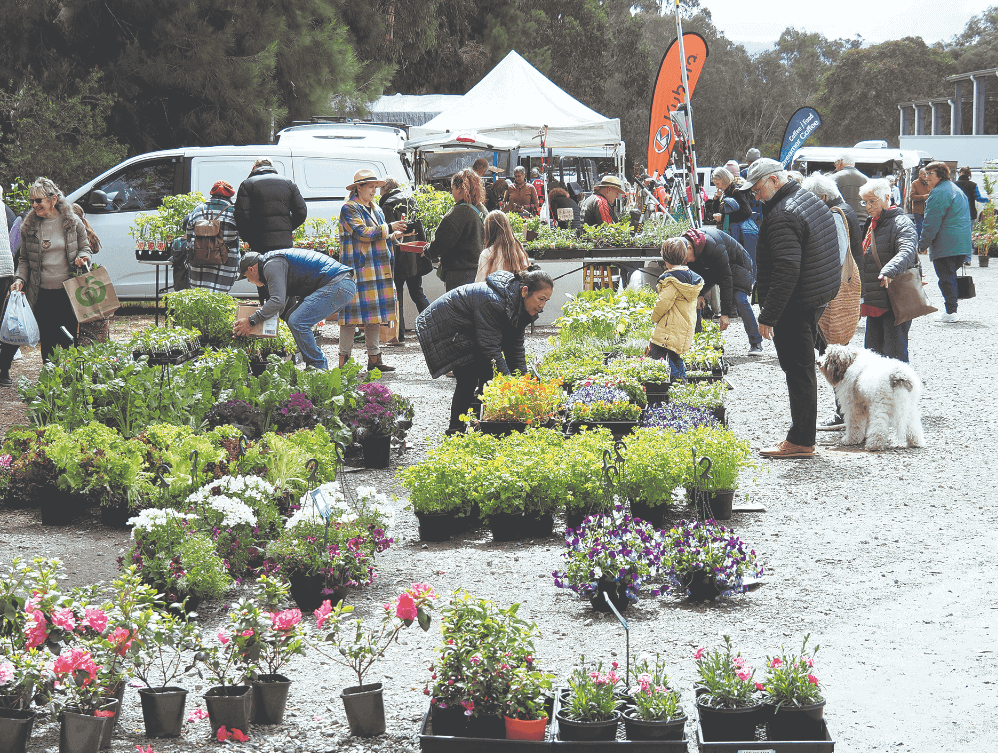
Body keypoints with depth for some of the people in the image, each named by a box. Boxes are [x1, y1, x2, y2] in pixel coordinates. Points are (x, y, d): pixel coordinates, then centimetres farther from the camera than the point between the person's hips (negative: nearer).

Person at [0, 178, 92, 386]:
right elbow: (24, 259, 10)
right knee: (47, 338, 1)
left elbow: (85, 247, 12)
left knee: (69, 338, 2)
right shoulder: (29, 226, 3)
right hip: (42, 293, 1)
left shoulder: (73, 222, 0)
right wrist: (20, 279, -5)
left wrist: (83, 257, -10)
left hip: (68, 292, 0)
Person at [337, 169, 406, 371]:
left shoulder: (376, 209, 21)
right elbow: (362, 233, -17)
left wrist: (393, 236, 6)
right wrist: (389, 228, -16)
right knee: (352, 312, -8)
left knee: (375, 315, 7)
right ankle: (344, 360, -4)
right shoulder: (349, 209, -5)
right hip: (357, 269, -8)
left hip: (378, 269, 8)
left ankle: (374, 358, 10)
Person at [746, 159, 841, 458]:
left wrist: (767, 316, -23)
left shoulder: (783, 215, -19)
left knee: (798, 372, -5)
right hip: (818, 299, 10)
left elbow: (786, 271, -26)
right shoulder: (812, 201, 13)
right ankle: (802, 436, 20)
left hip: (794, 306, -10)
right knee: (803, 369, 14)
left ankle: (801, 442, -1)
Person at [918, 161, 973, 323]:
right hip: (962, 242, 9)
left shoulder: (938, 193, -12)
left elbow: (931, 223, -16)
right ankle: (952, 309, 16)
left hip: (945, 245, -9)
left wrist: (923, 244, -10)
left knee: (946, 278, -6)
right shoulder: (956, 189, 20)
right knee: (950, 275, 16)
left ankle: (951, 313, -8)